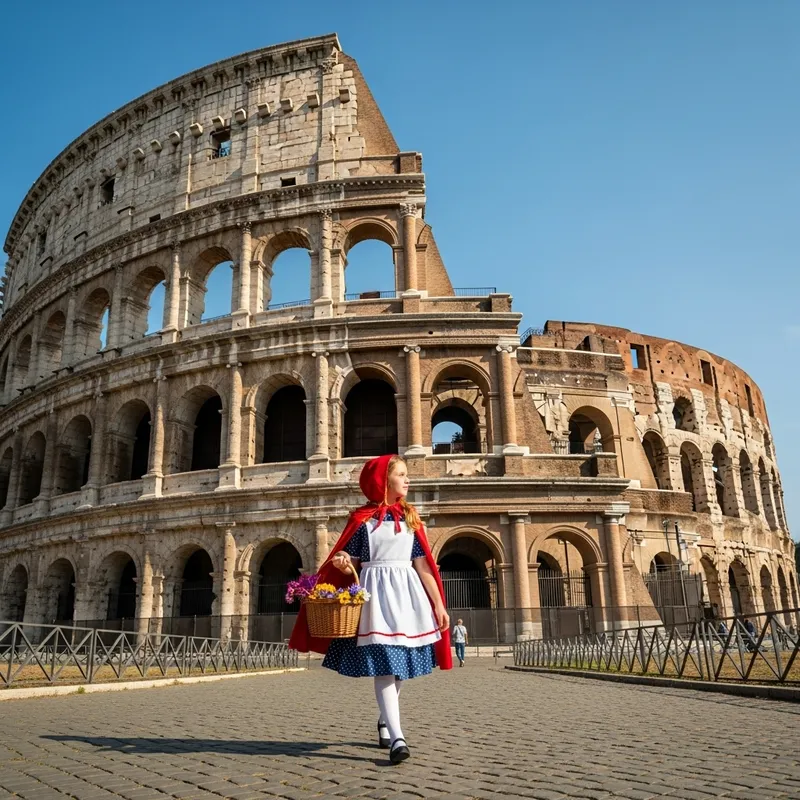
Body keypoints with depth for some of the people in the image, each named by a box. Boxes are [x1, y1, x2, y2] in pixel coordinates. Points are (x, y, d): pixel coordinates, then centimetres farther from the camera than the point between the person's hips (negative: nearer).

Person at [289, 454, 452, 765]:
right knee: (384, 664, -11)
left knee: (399, 664, 11)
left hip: (407, 594, 4)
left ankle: (384, 721, 33)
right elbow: (351, 562, 3)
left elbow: (423, 565, 8)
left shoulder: (411, 518, 10)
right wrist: (341, 562, -21)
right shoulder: (362, 518, 1)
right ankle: (397, 737, -11)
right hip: (374, 593, -4)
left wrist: (438, 604, 4)